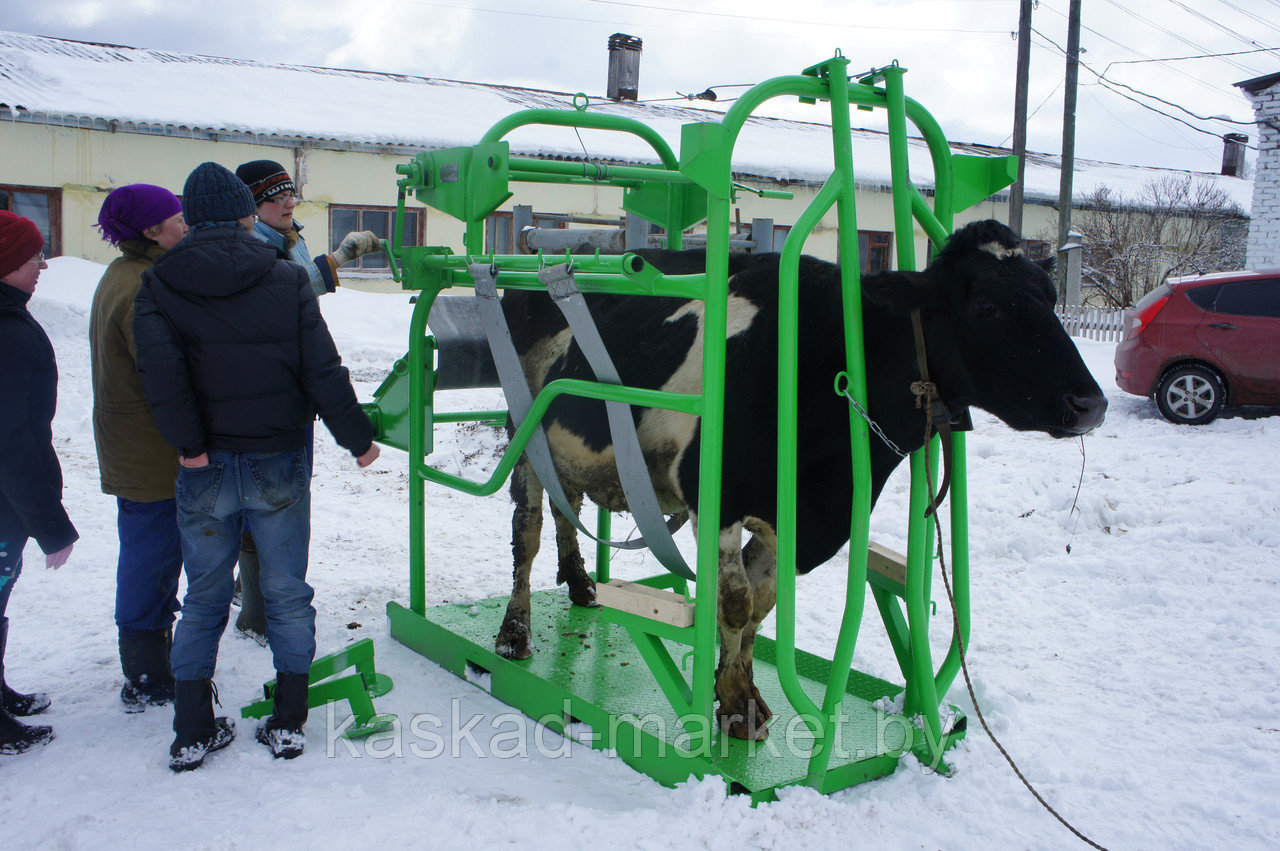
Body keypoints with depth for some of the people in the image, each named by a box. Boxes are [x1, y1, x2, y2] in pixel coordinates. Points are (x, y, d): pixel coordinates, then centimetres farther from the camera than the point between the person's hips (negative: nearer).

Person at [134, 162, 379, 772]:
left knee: (204, 600, 14)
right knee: (287, 594, 12)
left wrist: (187, 443, -13)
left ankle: (192, 733, 18)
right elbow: (323, 371, -7)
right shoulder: (286, 279, -3)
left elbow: (159, 369, -19)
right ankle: (288, 723, 17)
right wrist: (358, 439, 1)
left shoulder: (158, 284, -2)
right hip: (279, 466, -1)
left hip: (205, 470, 1)